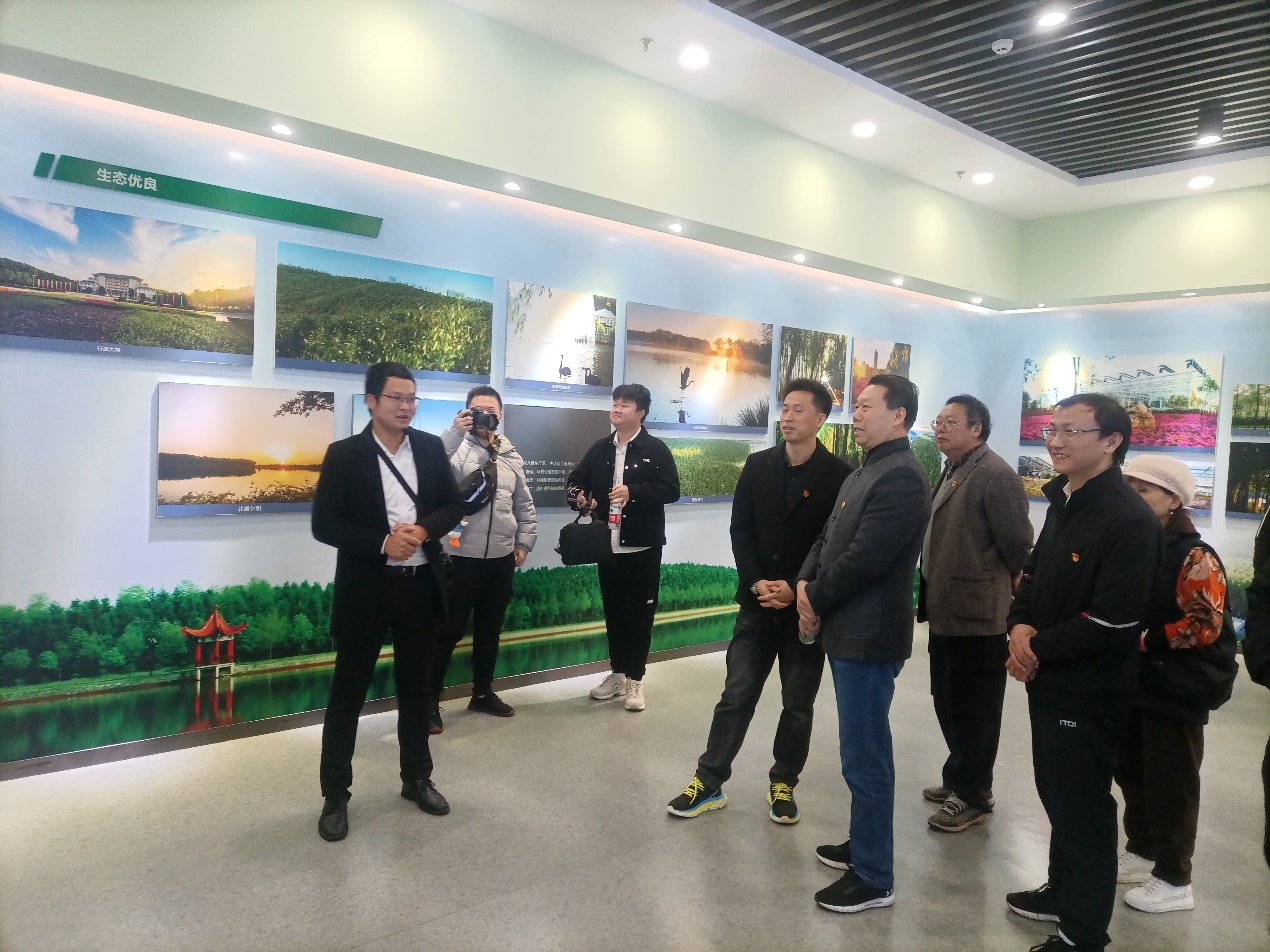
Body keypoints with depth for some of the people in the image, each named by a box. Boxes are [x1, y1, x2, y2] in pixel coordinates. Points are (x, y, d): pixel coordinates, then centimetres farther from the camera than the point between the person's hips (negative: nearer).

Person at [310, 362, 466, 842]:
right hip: (365, 588, -3)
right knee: (347, 693, 6)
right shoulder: (344, 454, -7)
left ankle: (417, 778, 33)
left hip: (420, 585, 4)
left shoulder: (431, 447, 3)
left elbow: (454, 504, 6)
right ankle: (335, 795, 20)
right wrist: (383, 542, -20)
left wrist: (423, 530, -14)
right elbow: (324, 524, -9)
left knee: (415, 686, 17)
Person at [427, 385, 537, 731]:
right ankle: (430, 699, 12)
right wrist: (454, 432, -31)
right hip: (462, 557, -5)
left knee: (490, 629, 16)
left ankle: (483, 692, 31)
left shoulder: (511, 456, 10)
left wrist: (524, 542, 12)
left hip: (502, 558, 6)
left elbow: (524, 504, 17)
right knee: (449, 630, 1)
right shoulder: (457, 447, -6)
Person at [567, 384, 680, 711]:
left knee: (639, 612, 2)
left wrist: (633, 492, -21)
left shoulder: (656, 449, -5)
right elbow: (577, 479, 15)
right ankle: (617, 673, 25)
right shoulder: (600, 448, 9)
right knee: (613, 611, 13)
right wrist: (579, 496, -8)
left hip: (643, 546, -4)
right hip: (607, 545, 5)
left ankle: (635, 679, 12)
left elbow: (671, 490, -10)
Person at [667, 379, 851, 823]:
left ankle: (782, 784, 27)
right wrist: (756, 583, -11)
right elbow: (741, 531, 2)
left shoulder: (839, 476, -7)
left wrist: (796, 588, -15)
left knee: (797, 704, 10)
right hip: (757, 602, 2)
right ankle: (709, 782, 17)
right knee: (736, 696, 7)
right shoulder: (757, 466, 4)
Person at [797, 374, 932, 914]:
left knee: (865, 756, 0)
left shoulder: (902, 477, -18)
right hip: (848, 631, 10)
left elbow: (864, 558, -23)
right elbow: (827, 539, 15)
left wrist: (814, 599, -10)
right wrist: (805, 584, -3)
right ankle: (864, 843, 36)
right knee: (862, 751, 20)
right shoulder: (863, 473, 14)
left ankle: (874, 877, 13)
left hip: (869, 636, -10)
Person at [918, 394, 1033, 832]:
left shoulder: (995, 474, -16)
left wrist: (1002, 587, -1)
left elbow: (1018, 544, -16)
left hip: (977, 615, -9)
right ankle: (959, 779, 36)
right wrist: (928, 597, 14)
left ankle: (973, 795, 21)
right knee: (948, 701, 19)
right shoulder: (950, 473, 14)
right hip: (945, 612, 9)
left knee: (973, 709, 5)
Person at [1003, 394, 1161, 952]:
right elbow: (1034, 571, 15)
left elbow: (1112, 621, -25)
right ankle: (1063, 892, 42)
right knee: (1056, 794, 22)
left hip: (1088, 693, -9)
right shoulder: (1063, 503, 10)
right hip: (1049, 681, 9)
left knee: (1082, 808, 5)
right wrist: (1020, 625, -5)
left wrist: (1038, 648, -14)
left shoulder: (1129, 520, -20)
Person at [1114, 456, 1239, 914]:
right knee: (1131, 772, 18)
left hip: (1178, 690, -7)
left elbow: (1205, 627, -21)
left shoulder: (1195, 558, -15)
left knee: (1170, 783, 4)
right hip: (1133, 683, 8)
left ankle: (1174, 879, 19)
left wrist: (1144, 640, -22)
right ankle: (1142, 850, 36)